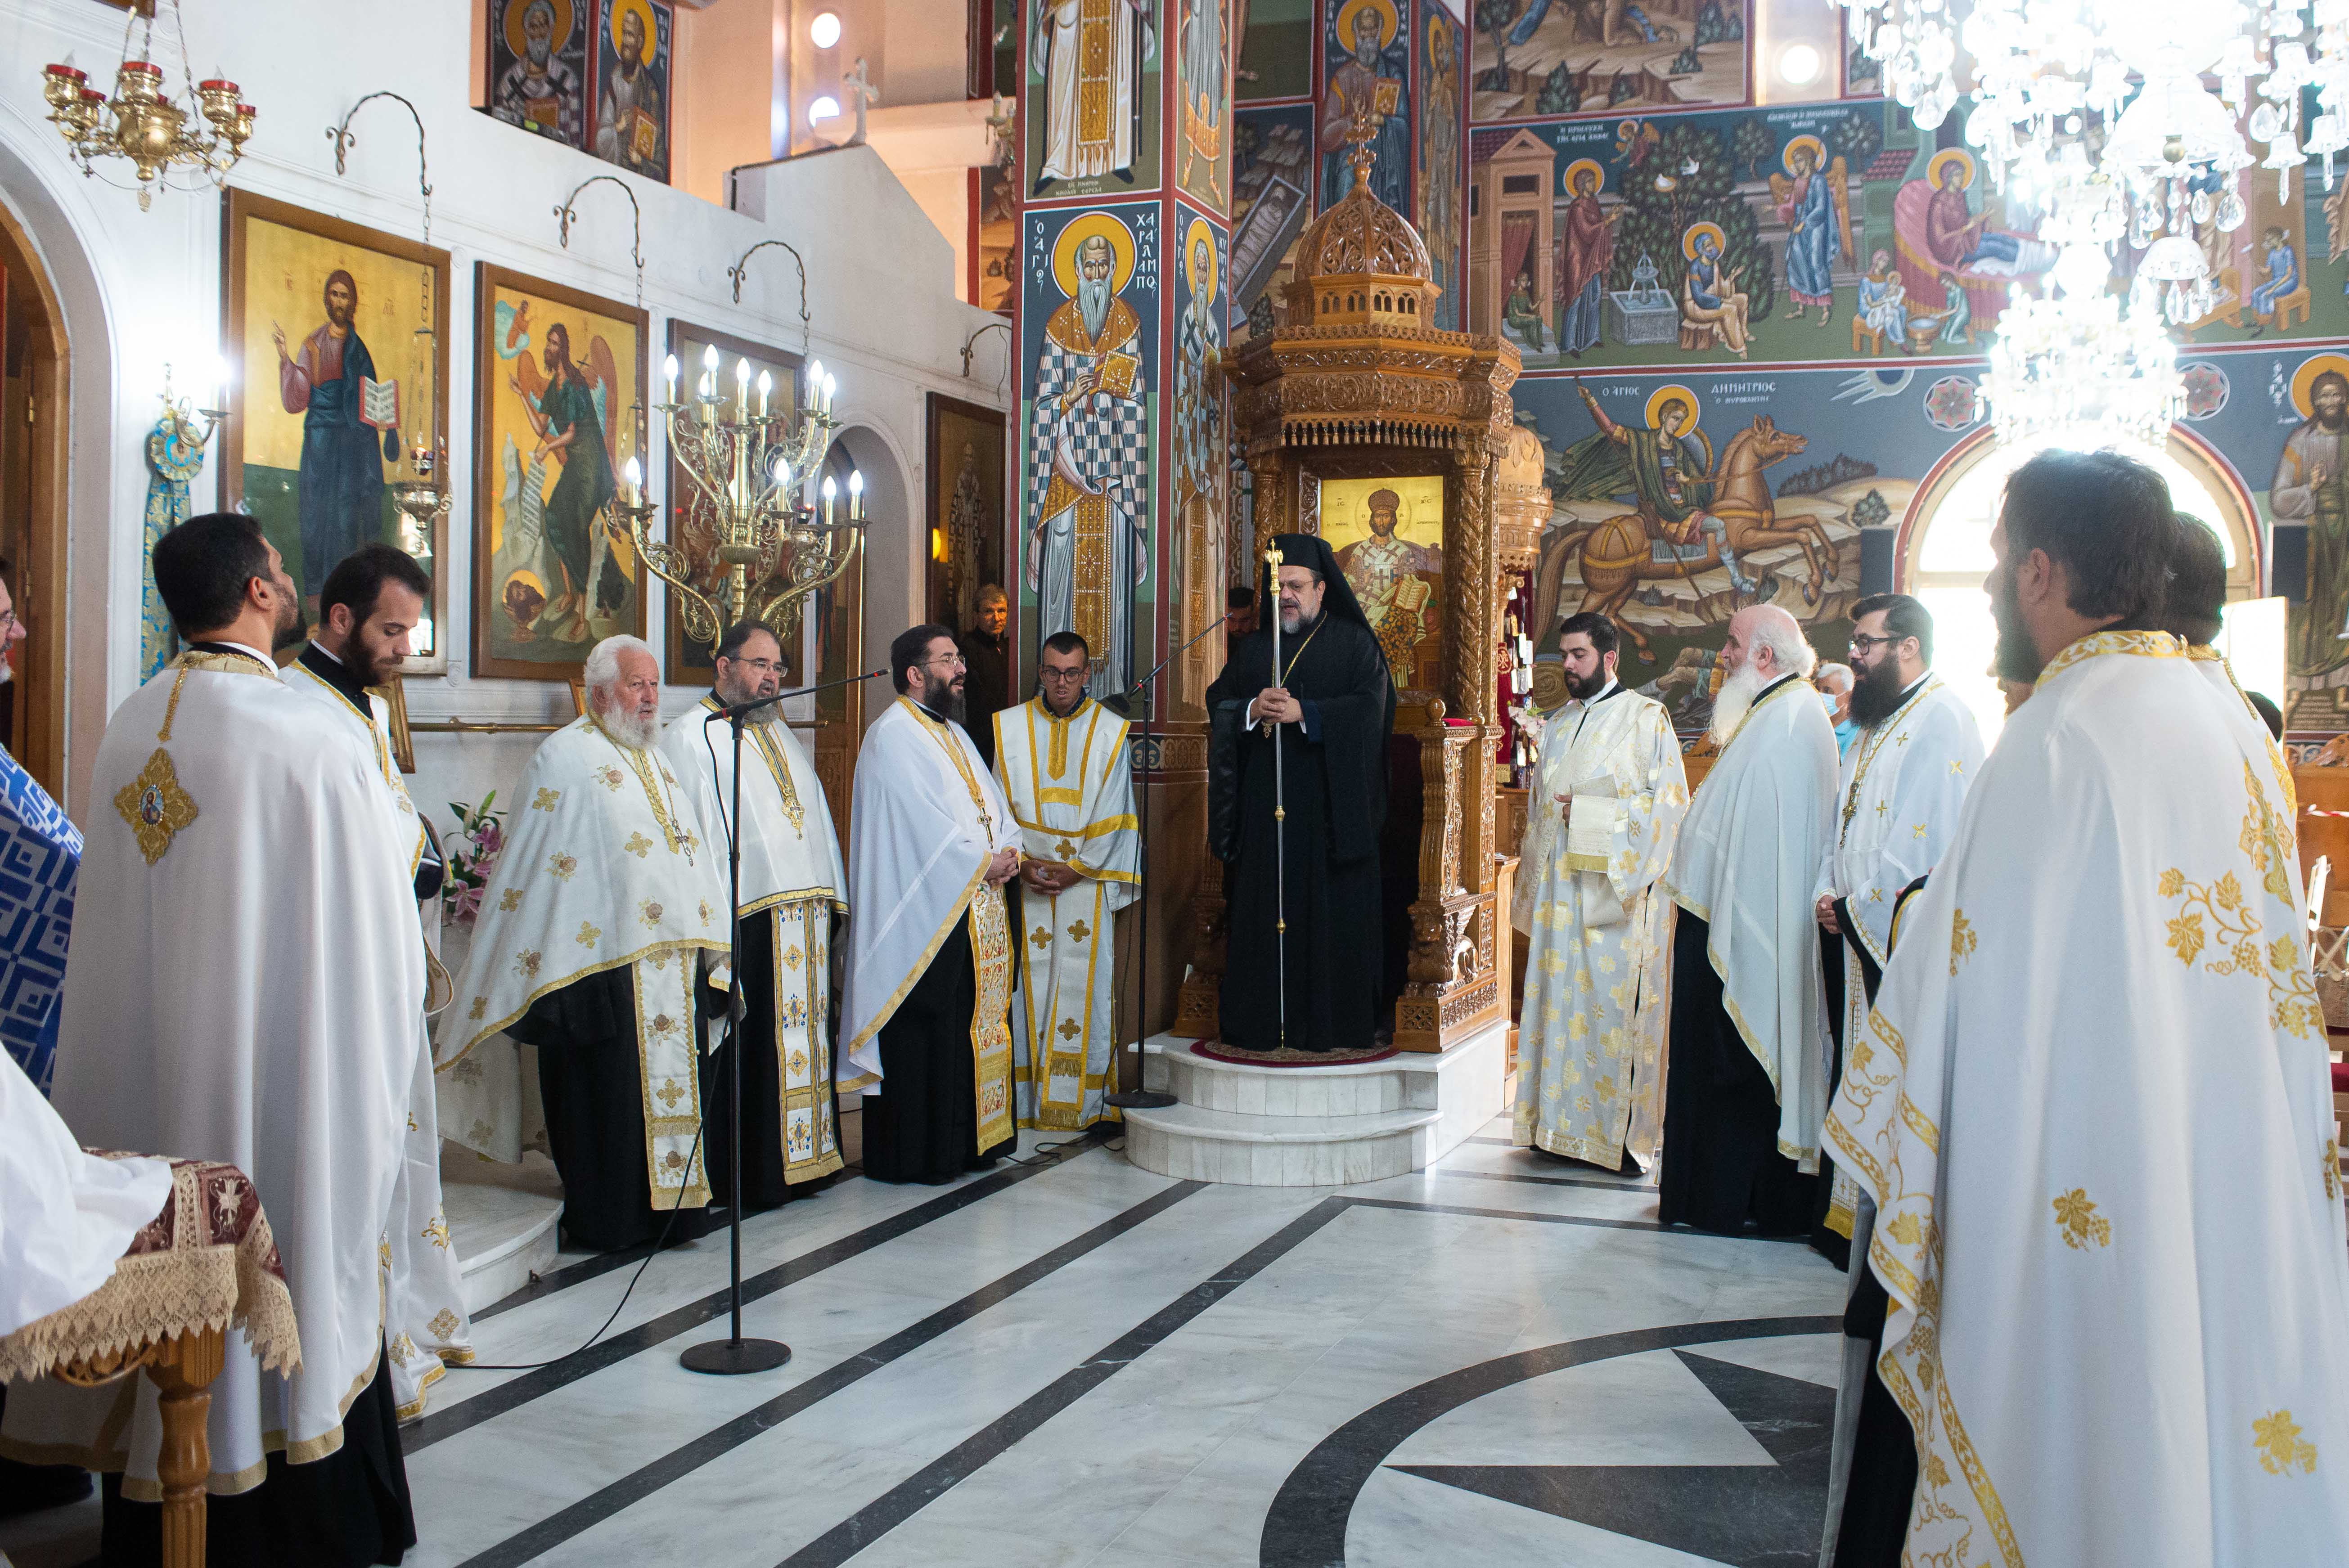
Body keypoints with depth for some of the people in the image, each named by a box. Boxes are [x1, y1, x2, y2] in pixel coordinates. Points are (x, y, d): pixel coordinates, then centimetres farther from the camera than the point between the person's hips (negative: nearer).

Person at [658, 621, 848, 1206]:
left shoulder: (781, 734, 22)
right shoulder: (690, 736, -2)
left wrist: (830, 896, 16)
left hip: (805, 914, 8)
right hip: (746, 918, -7)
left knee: (804, 1038, 9)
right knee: (747, 1047, -5)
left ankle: (801, 1155, 18)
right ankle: (746, 1175, 1)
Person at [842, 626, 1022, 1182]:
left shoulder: (953, 734, 19)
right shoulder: (893, 736, -10)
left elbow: (991, 802, 17)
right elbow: (923, 823, -17)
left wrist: (1008, 851, -2)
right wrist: (983, 863, -12)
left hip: (979, 909, 9)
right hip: (925, 915, -9)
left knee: (975, 1025, 11)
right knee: (924, 1034, -5)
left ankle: (969, 1139, 19)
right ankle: (914, 1154, 2)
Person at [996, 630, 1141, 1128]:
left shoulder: (1111, 732, 4)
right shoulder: (1009, 728, 8)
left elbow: (1115, 817, 0)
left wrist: (1076, 869, -8)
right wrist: (1020, 862, -8)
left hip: (1087, 882, -1)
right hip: (1025, 882, 1)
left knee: (1084, 983, -3)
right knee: (1029, 981, -1)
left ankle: (1081, 1103, 1)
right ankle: (1028, 1100, 3)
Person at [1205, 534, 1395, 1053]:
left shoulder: (1354, 644, 5)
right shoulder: (1254, 649, 17)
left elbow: (1369, 709, -8)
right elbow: (1219, 707, 9)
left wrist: (1304, 713, -17)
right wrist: (1253, 711, -11)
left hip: (1330, 808, -3)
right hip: (1266, 809, 3)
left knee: (1334, 916, -4)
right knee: (1263, 915, 1)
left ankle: (1335, 1026, 2)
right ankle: (1262, 1025, 5)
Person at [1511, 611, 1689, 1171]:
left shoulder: (1646, 719, -3)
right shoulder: (1559, 724, 17)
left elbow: (1669, 804, -10)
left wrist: (1588, 813, -13)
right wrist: (1531, 878, 18)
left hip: (1619, 893, -6)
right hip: (1560, 888, 6)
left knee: (1615, 1008, -6)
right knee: (1561, 1001, 6)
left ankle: (1624, 1134, 1)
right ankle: (1564, 1121, 14)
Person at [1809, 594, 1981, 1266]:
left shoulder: (1943, 718, -10)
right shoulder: (1877, 721, 19)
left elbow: (1926, 839, -17)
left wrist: (1859, 902, -13)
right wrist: (1827, 891, 6)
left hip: (1898, 931, -9)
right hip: (1850, 928, 9)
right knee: (1855, 1069, 12)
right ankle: (1848, 1211, 19)